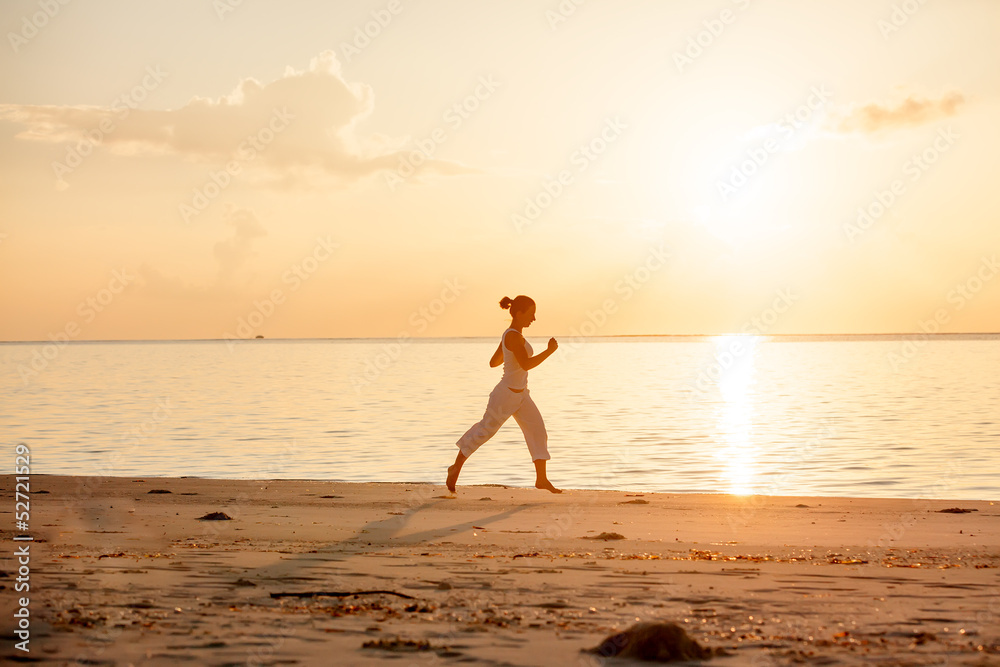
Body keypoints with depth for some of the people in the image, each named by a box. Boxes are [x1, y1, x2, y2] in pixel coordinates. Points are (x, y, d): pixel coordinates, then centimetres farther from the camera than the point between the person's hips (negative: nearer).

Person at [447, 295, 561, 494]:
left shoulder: (510, 335, 6)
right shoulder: (513, 336, -23)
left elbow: (493, 363, 13)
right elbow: (526, 365, -32)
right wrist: (550, 351, -23)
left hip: (520, 396, 9)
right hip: (505, 396, -9)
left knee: (537, 430, 1)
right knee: (484, 431, 6)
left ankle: (542, 479, 3)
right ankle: (456, 467, 23)